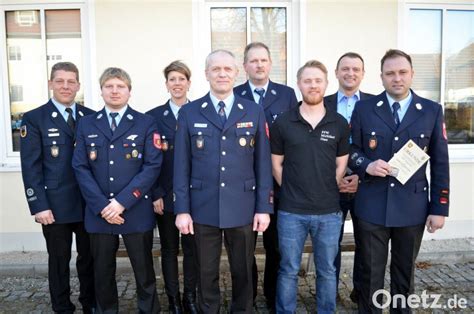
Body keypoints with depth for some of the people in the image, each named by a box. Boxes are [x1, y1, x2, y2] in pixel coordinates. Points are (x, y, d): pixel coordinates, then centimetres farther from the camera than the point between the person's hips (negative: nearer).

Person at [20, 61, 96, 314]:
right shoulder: (34, 119, -2)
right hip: (55, 206, -3)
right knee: (59, 262, 11)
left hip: (89, 203, 3)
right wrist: (39, 206, -12)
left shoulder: (91, 117, 7)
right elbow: (31, 168, -7)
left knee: (89, 258, 14)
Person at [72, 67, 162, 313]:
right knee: (102, 272, 14)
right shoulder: (86, 124, 9)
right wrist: (101, 205, -11)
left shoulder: (146, 124, 1)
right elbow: (81, 168, 2)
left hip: (136, 212, -2)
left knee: (144, 270, 9)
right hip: (99, 213, 2)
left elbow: (152, 166, -8)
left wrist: (122, 201, -15)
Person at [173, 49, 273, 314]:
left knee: (243, 272, 15)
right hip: (203, 208, 0)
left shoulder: (255, 112, 3)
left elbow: (263, 163, 2)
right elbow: (181, 166, 0)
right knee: (207, 274, 14)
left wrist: (264, 207, -2)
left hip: (243, 208, 1)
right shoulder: (189, 113, 1)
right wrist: (182, 209, -3)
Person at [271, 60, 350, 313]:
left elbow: (341, 165, 9)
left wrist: (326, 192, 6)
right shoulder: (283, 123, -2)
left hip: (329, 211, 2)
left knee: (327, 271, 15)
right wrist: (292, 191, 3)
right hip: (291, 211, -1)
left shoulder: (339, 124, 1)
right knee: (288, 270, 11)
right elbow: (276, 163, 4)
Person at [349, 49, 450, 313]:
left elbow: (440, 163, 2)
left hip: (412, 207, 1)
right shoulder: (364, 108, 1)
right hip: (372, 206, 0)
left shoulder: (432, 111, 2)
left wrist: (440, 208, 0)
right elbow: (351, 150, 6)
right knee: (371, 273, 11)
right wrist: (366, 165, -16)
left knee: (405, 272, 17)